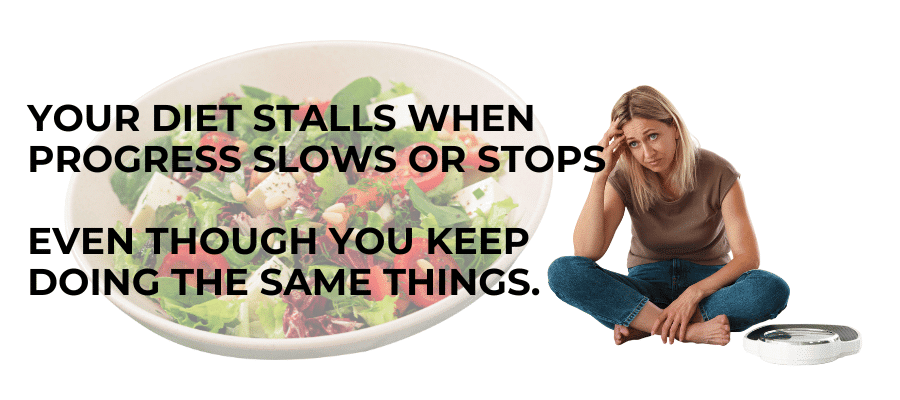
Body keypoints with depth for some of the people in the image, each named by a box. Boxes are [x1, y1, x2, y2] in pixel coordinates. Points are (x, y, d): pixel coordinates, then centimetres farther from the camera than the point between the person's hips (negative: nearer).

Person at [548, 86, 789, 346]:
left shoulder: (718, 173, -12)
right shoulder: (625, 180, -8)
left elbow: (748, 256, -15)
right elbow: (586, 252, -20)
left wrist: (694, 293, -28)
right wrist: (600, 176, -24)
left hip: (707, 285, -1)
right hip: (646, 289, 1)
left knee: (773, 290, -34)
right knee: (562, 272, -27)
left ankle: (643, 325, -27)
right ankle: (688, 330, -32)